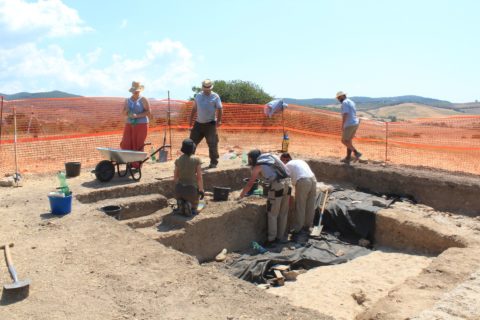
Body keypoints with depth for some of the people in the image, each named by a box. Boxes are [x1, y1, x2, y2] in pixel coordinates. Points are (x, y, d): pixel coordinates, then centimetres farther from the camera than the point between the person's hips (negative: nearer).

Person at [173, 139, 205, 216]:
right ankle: (191, 207, -11)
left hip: (179, 189, 2)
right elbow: (199, 177, -8)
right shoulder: (196, 159, -8)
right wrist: (201, 190, 3)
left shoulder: (178, 160, 1)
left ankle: (180, 202, 0)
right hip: (191, 189, -2)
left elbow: (175, 177, 6)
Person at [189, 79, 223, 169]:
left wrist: (219, 120, -17)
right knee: (192, 142, 7)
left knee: (212, 143, -3)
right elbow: (194, 108, 17)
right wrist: (191, 120, 14)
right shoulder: (198, 96, 10)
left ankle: (214, 162, 7)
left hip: (210, 124, -4)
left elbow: (220, 109, -6)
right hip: (198, 123, 4)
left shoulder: (215, 97, -2)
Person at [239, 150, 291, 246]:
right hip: (287, 183, 6)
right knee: (283, 214, 15)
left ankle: (271, 239, 10)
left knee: (272, 214, 5)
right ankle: (281, 237, 22)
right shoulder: (271, 156, 22)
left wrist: (241, 196, 16)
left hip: (277, 185, -6)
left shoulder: (258, 165, 5)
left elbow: (250, 184, 7)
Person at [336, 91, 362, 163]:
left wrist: (342, 126, -22)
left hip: (349, 125, -9)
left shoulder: (344, 103, -12)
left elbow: (345, 115, -22)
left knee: (344, 141, -1)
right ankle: (348, 158, 18)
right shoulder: (352, 102, 19)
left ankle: (356, 153, -9)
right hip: (355, 124, 9)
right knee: (349, 140, 16)